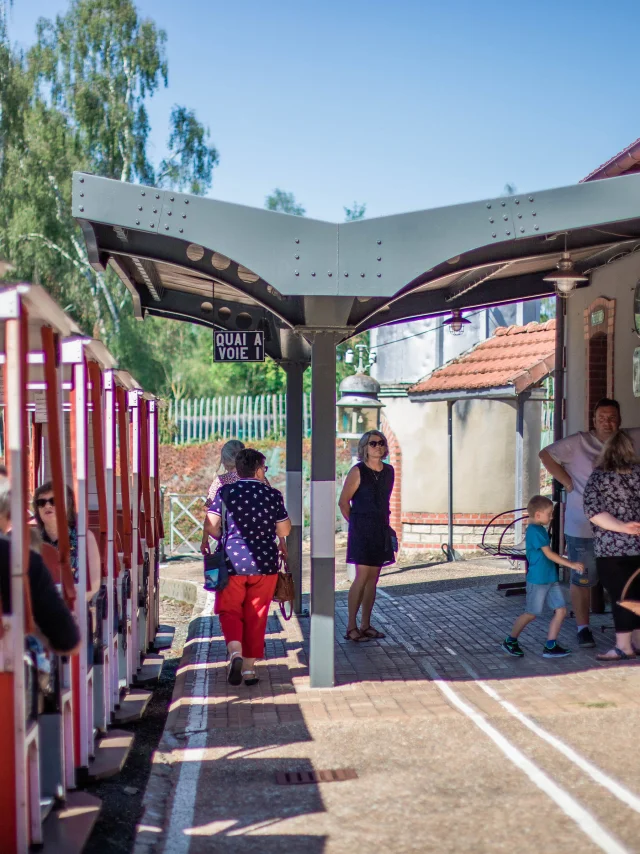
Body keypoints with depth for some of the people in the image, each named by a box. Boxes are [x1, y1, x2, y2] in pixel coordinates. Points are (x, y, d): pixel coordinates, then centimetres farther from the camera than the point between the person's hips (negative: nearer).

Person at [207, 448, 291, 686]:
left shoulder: (225, 492, -3)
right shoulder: (273, 495, -1)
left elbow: (212, 527, -5)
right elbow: (284, 531, 5)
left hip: (232, 562, -1)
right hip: (264, 562, 1)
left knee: (230, 611, 10)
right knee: (256, 615, 11)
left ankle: (235, 651, -15)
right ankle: (249, 667, 13)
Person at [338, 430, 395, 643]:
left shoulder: (388, 471, 9)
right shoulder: (358, 471, -9)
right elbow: (343, 501, -6)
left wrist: (384, 523, 15)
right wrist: (355, 524, 0)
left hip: (381, 530, 6)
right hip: (362, 530, -6)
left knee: (373, 578, 8)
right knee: (362, 576, -10)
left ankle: (365, 625, 15)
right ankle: (351, 627, -4)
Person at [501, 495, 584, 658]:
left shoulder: (540, 530, 13)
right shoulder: (535, 531, -17)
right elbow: (549, 554, -20)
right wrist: (571, 564, -19)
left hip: (550, 578, 9)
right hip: (537, 580, -9)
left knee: (561, 610, 3)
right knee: (531, 614, 1)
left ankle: (550, 646, 7)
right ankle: (510, 641, 18)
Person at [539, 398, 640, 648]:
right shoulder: (578, 443, -7)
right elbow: (546, 454, -2)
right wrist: (568, 483, -8)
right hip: (583, 527, -3)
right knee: (582, 580, 5)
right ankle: (583, 629, 16)